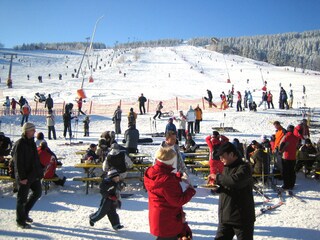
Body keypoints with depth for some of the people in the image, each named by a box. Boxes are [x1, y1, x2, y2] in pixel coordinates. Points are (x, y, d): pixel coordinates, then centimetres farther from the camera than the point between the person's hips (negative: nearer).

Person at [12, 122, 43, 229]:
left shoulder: (32, 142, 9)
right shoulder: (20, 144, -17)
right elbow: (18, 163, -20)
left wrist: (39, 172, 11)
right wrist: (22, 177, -21)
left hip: (34, 174, 9)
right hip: (24, 177, -8)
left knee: (38, 192, 17)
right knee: (22, 198, 4)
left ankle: (25, 213, 33)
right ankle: (20, 221, 18)